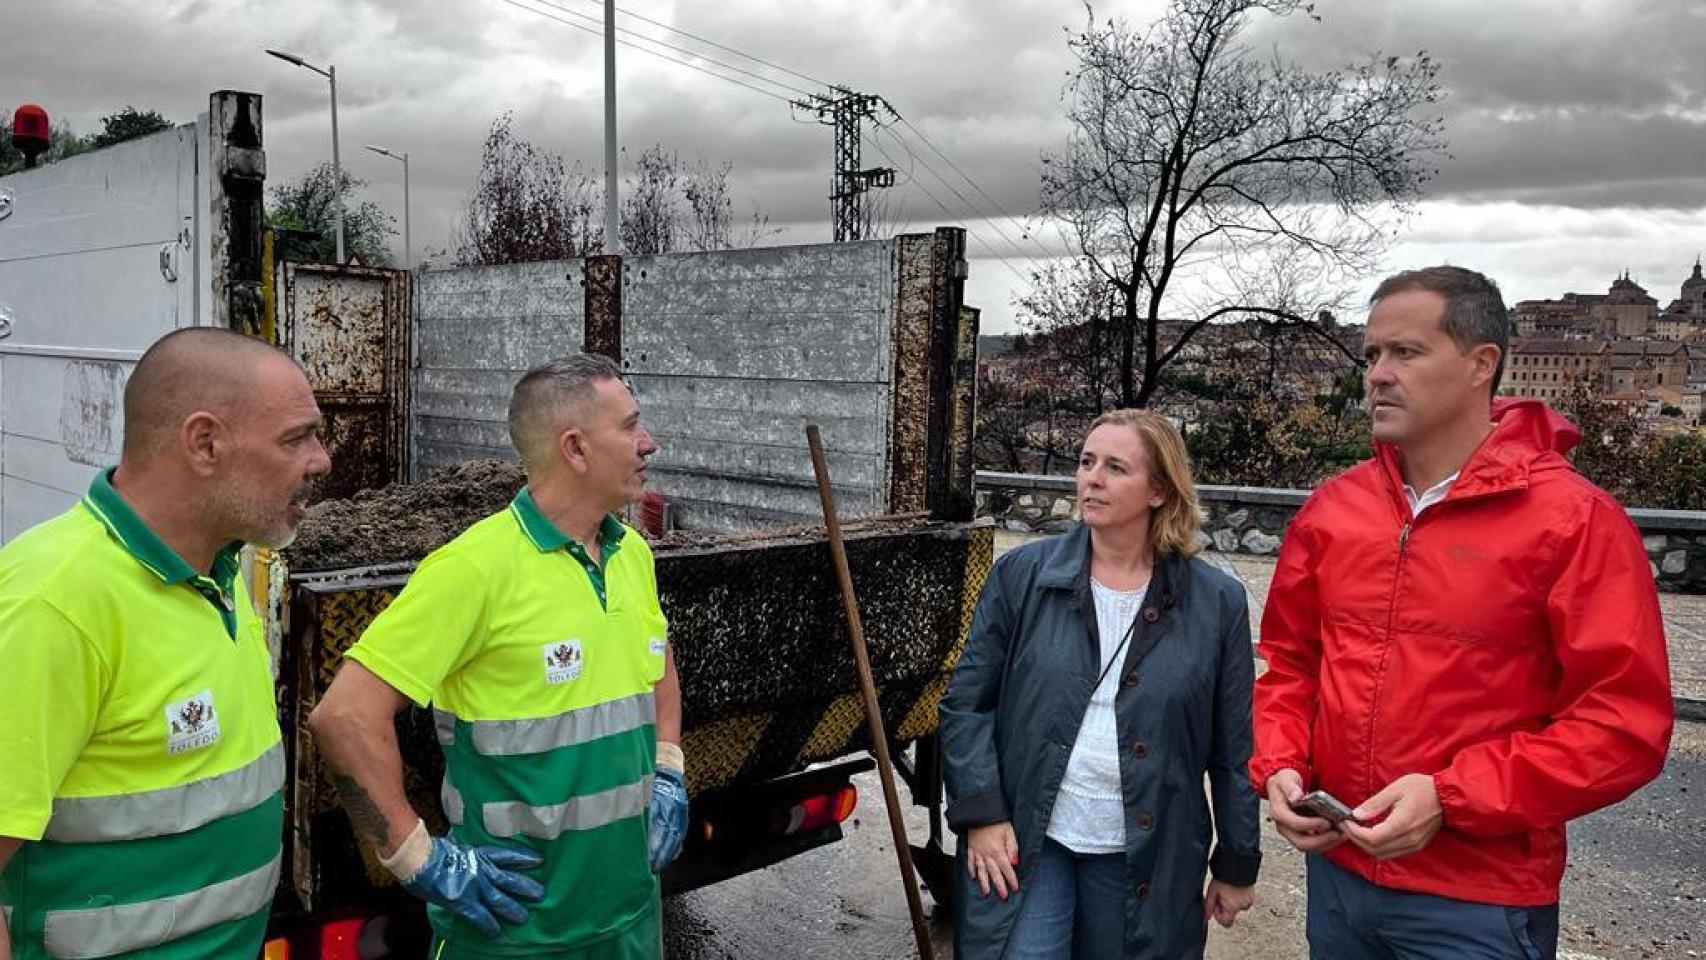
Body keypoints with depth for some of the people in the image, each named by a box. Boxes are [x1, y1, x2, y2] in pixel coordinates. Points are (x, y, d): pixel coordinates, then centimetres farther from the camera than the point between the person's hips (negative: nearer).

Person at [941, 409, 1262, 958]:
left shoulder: (1217, 602, -2)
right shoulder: (1022, 575, -2)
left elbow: (1234, 748, 4)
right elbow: (966, 703, 1)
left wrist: (1238, 865, 8)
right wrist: (981, 814, -7)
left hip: (1143, 863, 1)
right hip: (1023, 844, 0)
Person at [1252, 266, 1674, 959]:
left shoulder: (1574, 520, -12)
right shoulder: (1331, 508, 2)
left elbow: (1626, 723, -15)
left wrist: (1449, 799, -20)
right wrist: (1280, 767, -5)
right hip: (1335, 868, 5)